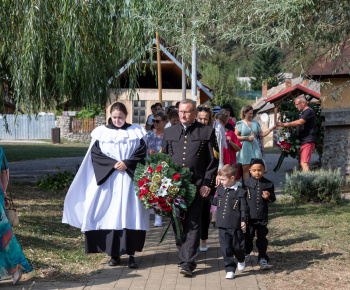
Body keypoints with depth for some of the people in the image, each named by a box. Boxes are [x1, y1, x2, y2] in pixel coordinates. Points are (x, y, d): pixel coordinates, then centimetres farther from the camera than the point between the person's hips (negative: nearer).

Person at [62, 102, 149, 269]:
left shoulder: (135, 133, 8)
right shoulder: (102, 133, 8)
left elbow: (142, 153, 1)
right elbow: (95, 154, 0)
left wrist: (127, 164, -13)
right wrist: (112, 164, -11)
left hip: (130, 179, 0)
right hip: (108, 180, 1)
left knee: (130, 215, -6)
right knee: (110, 215, -3)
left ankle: (131, 253, -2)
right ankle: (114, 253, 4)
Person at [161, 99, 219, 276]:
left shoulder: (207, 132, 3)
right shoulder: (169, 132, 14)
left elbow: (213, 161, 2)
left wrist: (207, 184, -6)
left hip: (196, 186, -4)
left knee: (192, 224, -7)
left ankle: (188, 262, -8)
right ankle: (183, 253, 27)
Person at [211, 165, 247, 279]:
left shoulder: (240, 192, -3)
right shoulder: (220, 190, 10)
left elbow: (243, 209, -1)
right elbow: (215, 201, 24)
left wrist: (243, 220, -9)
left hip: (235, 226, -3)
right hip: (222, 226, 3)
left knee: (237, 246, 8)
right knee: (226, 248, 0)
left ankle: (241, 260, 39)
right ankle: (230, 269, 7)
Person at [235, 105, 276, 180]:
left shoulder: (255, 123, 12)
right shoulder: (240, 124, 2)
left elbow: (261, 134, 12)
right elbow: (236, 137, -3)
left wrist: (271, 129, 2)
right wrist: (247, 138, -13)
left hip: (255, 147, 3)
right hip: (245, 148, -3)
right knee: (245, 168, -1)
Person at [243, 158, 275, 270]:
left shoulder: (268, 184, 2)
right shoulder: (247, 183, 0)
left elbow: (273, 198, 10)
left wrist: (268, 197, -14)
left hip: (262, 217, 0)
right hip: (249, 216, 1)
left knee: (262, 237, -3)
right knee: (248, 236, 12)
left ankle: (263, 259, 1)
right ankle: (246, 253, 36)